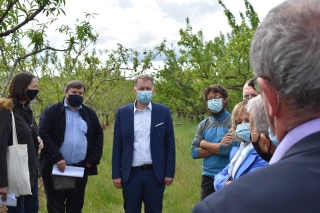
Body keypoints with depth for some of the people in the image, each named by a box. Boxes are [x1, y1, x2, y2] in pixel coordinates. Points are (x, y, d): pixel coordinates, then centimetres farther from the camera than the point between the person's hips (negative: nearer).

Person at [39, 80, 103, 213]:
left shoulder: (90, 114, 10)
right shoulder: (51, 111, -2)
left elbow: (98, 136, 11)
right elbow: (43, 135, -9)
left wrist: (93, 159, -2)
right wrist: (57, 158, -18)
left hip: (81, 168, 3)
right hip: (56, 168, -3)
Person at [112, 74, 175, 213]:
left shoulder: (163, 112, 1)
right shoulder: (123, 113, 3)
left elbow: (169, 145, 2)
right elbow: (117, 147, 4)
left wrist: (169, 172, -3)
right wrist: (116, 174, 0)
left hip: (155, 174, 0)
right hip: (131, 174, 1)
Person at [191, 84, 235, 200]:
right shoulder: (203, 124, 8)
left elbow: (229, 149, -20)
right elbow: (194, 152, 0)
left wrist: (204, 143, -6)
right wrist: (219, 147, -11)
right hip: (208, 178, 5)